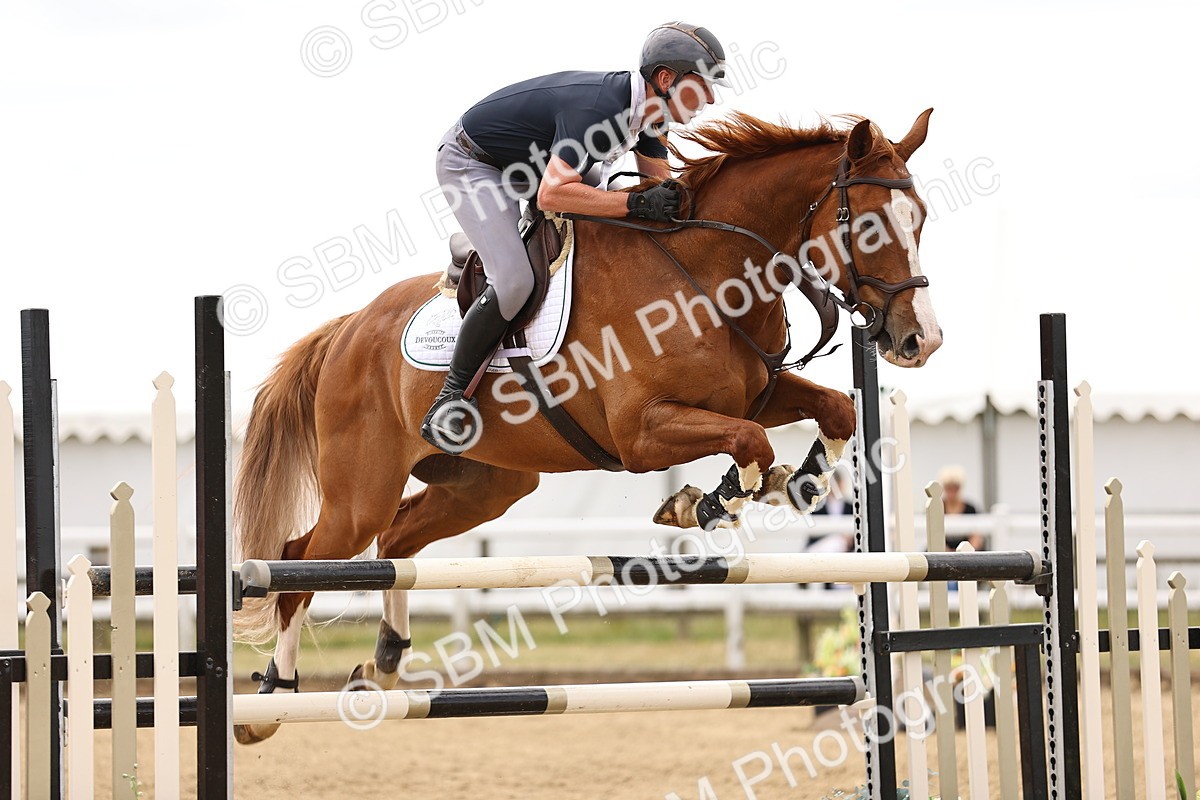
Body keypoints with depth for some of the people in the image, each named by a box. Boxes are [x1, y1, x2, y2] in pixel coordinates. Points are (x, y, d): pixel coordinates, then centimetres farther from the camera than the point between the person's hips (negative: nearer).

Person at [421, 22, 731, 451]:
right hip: (472, 165, -9)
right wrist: (637, 202, -44)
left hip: (533, 163, 9)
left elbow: (660, 182, 5)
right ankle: (449, 399, -11)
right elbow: (552, 194, -45)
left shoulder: (646, 108, -8)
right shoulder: (596, 107, -36)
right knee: (513, 282, -24)